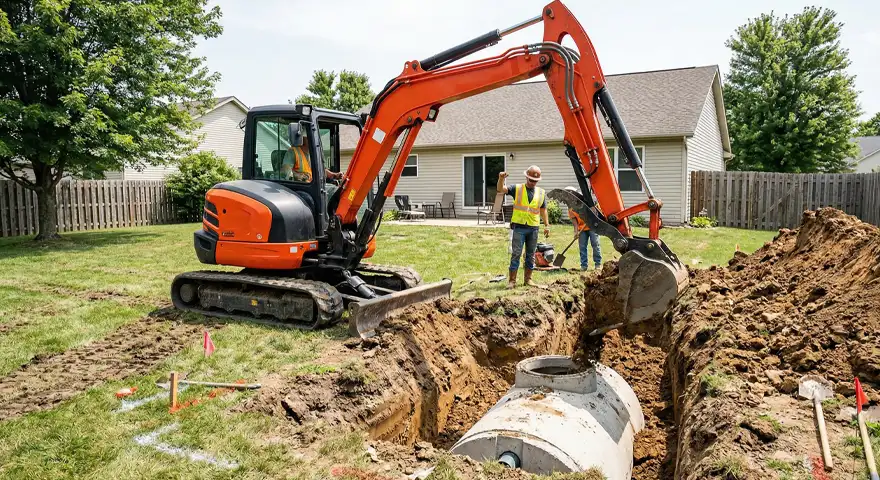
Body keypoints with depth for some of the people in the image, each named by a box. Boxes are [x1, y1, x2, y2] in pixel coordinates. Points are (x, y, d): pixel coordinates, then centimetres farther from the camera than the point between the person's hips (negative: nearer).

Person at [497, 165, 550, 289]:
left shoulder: (541, 193, 10)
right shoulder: (517, 188, 1)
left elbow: (543, 210, 15)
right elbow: (500, 189, -11)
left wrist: (547, 225, 9)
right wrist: (501, 179, -30)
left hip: (533, 228, 3)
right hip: (519, 226, -3)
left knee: (531, 255, 9)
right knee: (516, 254, -4)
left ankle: (528, 279, 19)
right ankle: (512, 280, 0)